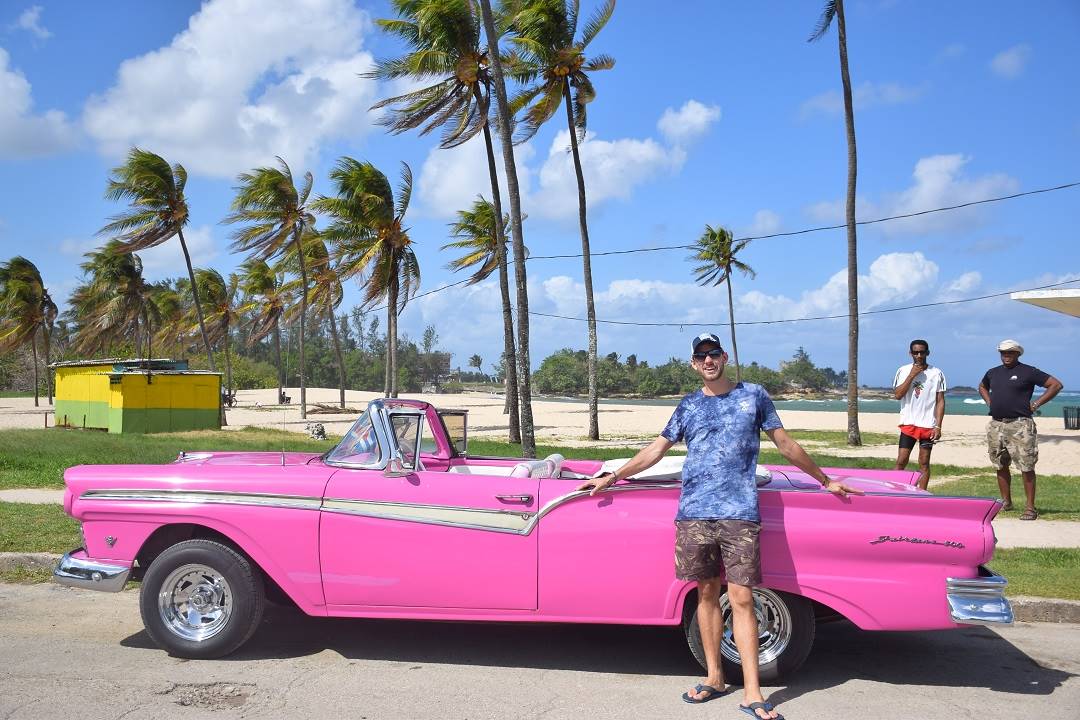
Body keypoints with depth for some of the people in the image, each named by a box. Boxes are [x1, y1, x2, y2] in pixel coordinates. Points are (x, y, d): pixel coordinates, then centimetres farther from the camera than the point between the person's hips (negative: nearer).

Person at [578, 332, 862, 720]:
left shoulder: (754, 394, 8)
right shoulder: (688, 405, 13)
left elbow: (786, 444, 14)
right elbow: (657, 448, 18)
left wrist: (825, 480, 19)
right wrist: (613, 477, 16)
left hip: (739, 513, -2)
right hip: (694, 513, 2)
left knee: (741, 598, -5)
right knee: (707, 593, 8)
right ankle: (714, 678, 21)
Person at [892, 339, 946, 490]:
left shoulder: (936, 374, 1)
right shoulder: (903, 371, 3)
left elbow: (940, 401, 0)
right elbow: (897, 395, -6)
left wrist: (938, 426, -7)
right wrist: (911, 375, -13)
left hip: (928, 425, 0)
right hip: (908, 423, 0)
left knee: (924, 463, 5)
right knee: (901, 462, -2)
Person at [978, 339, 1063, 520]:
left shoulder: (1028, 372, -2)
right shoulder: (992, 373, 15)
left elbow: (1056, 384, -3)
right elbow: (982, 387, 35)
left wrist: (1036, 404, -7)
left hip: (1020, 425, -6)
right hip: (996, 425, 6)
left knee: (1026, 467, -6)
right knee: (1000, 466, 12)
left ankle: (1030, 507, -2)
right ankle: (1005, 502, 24)